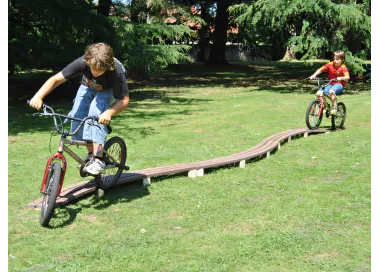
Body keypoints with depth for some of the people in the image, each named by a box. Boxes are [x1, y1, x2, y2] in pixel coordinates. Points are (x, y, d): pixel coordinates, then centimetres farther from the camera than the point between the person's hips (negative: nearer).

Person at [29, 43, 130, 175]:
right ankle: (91, 153, 4)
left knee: (96, 110, -33)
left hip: (108, 90, -3)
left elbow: (125, 99, -30)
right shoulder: (82, 62, -34)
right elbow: (55, 79, -30)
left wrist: (110, 112, -49)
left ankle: (97, 160, -31)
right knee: (76, 118, -19)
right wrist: (38, 97, -44)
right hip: (88, 87, 3)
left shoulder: (117, 72, -39)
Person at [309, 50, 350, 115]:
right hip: (330, 84, 5)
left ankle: (334, 108, -22)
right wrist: (314, 75, -20)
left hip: (339, 84, -5)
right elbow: (320, 70, -3)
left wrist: (341, 78, -43)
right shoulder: (330, 65, -1)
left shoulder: (343, 67, -11)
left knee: (331, 91, -38)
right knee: (318, 93, -16)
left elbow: (347, 77, -23)